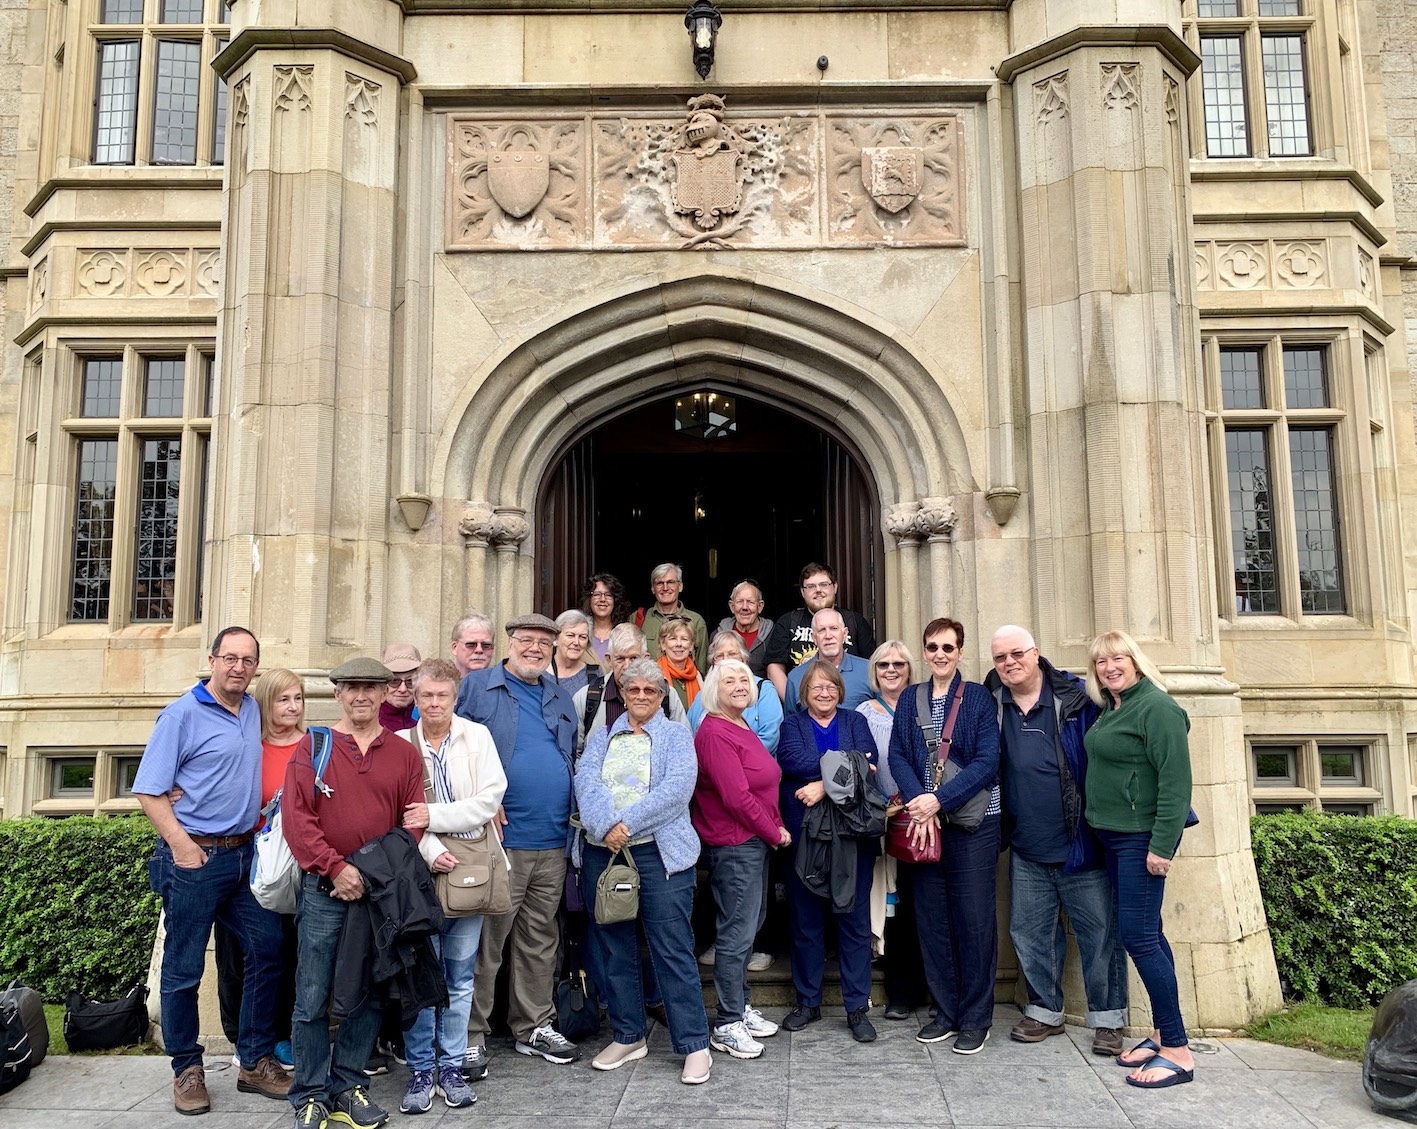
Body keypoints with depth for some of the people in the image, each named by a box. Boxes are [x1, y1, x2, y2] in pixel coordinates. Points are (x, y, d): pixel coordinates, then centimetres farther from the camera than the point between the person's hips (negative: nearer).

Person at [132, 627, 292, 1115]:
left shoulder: (253, 710, 10)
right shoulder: (182, 714, -8)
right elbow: (149, 790, -10)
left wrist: (260, 823, 11)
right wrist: (182, 845, -17)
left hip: (245, 853, 6)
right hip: (194, 857, -6)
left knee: (266, 949, 7)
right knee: (184, 967, 5)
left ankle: (255, 1061, 18)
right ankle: (187, 1070, 20)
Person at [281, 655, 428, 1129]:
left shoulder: (404, 753, 6)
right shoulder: (312, 747, 1)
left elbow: (412, 823, 3)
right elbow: (296, 817, -8)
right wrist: (337, 868, -15)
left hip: (381, 892, 2)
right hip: (324, 891, -2)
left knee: (369, 995, 10)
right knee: (313, 997, 3)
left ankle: (346, 1088, 25)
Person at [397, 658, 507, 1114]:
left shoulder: (477, 736, 5)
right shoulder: (401, 743, 4)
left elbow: (490, 799, -4)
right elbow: (399, 813, -4)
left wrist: (435, 815, -12)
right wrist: (430, 851, -16)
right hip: (421, 870, -1)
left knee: (460, 974, 8)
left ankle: (452, 1066, 20)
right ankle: (420, 1069, 16)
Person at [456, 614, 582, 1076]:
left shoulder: (560, 698, 16)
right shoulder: (476, 687, -1)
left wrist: (572, 814, 12)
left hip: (552, 843, 6)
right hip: (500, 838, -5)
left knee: (540, 941, 15)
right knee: (485, 942, 0)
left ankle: (535, 1027, 28)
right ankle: (470, 1037, 13)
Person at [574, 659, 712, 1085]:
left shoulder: (676, 736, 7)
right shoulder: (602, 736, 15)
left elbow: (676, 789, -9)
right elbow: (585, 778, -2)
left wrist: (628, 824, -16)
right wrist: (607, 825, -19)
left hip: (659, 853, -3)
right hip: (601, 852, 4)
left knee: (673, 950, -4)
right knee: (613, 949, 11)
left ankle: (694, 1045, 6)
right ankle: (628, 1036, 25)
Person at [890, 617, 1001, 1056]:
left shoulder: (979, 697, -2)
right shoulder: (909, 700, 10)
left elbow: (987, 760, -10)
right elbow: (897, 756, 2)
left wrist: (939, 800, -17)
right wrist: (916, 802, -14)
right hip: (923, 823, 4)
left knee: (974, 920, 1)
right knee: (931, 920, 9)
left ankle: (975, 1019, 15)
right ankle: (945, 1012, 24)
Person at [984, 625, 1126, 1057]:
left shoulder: (1073, 698, -7)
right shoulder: (990, 705, 3)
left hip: (1080, 843, -4)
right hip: (1025, 849, 4)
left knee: (1099, 932, 5)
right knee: (1029, 932, 13)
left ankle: (1107, 1019, 21)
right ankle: (1044, 1011, 30)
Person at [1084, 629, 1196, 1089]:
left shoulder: (1156, 707, -14)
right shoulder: (1110, 709, 12)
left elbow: (1176, 781, -19)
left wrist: (1162, 846, -21)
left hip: (1142, 838, -9)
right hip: (1113, 837, 9)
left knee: (1138, 936, -8)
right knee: (1147, 934, 14)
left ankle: (1178, 1051, 1)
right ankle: (1161, 1035, 23)